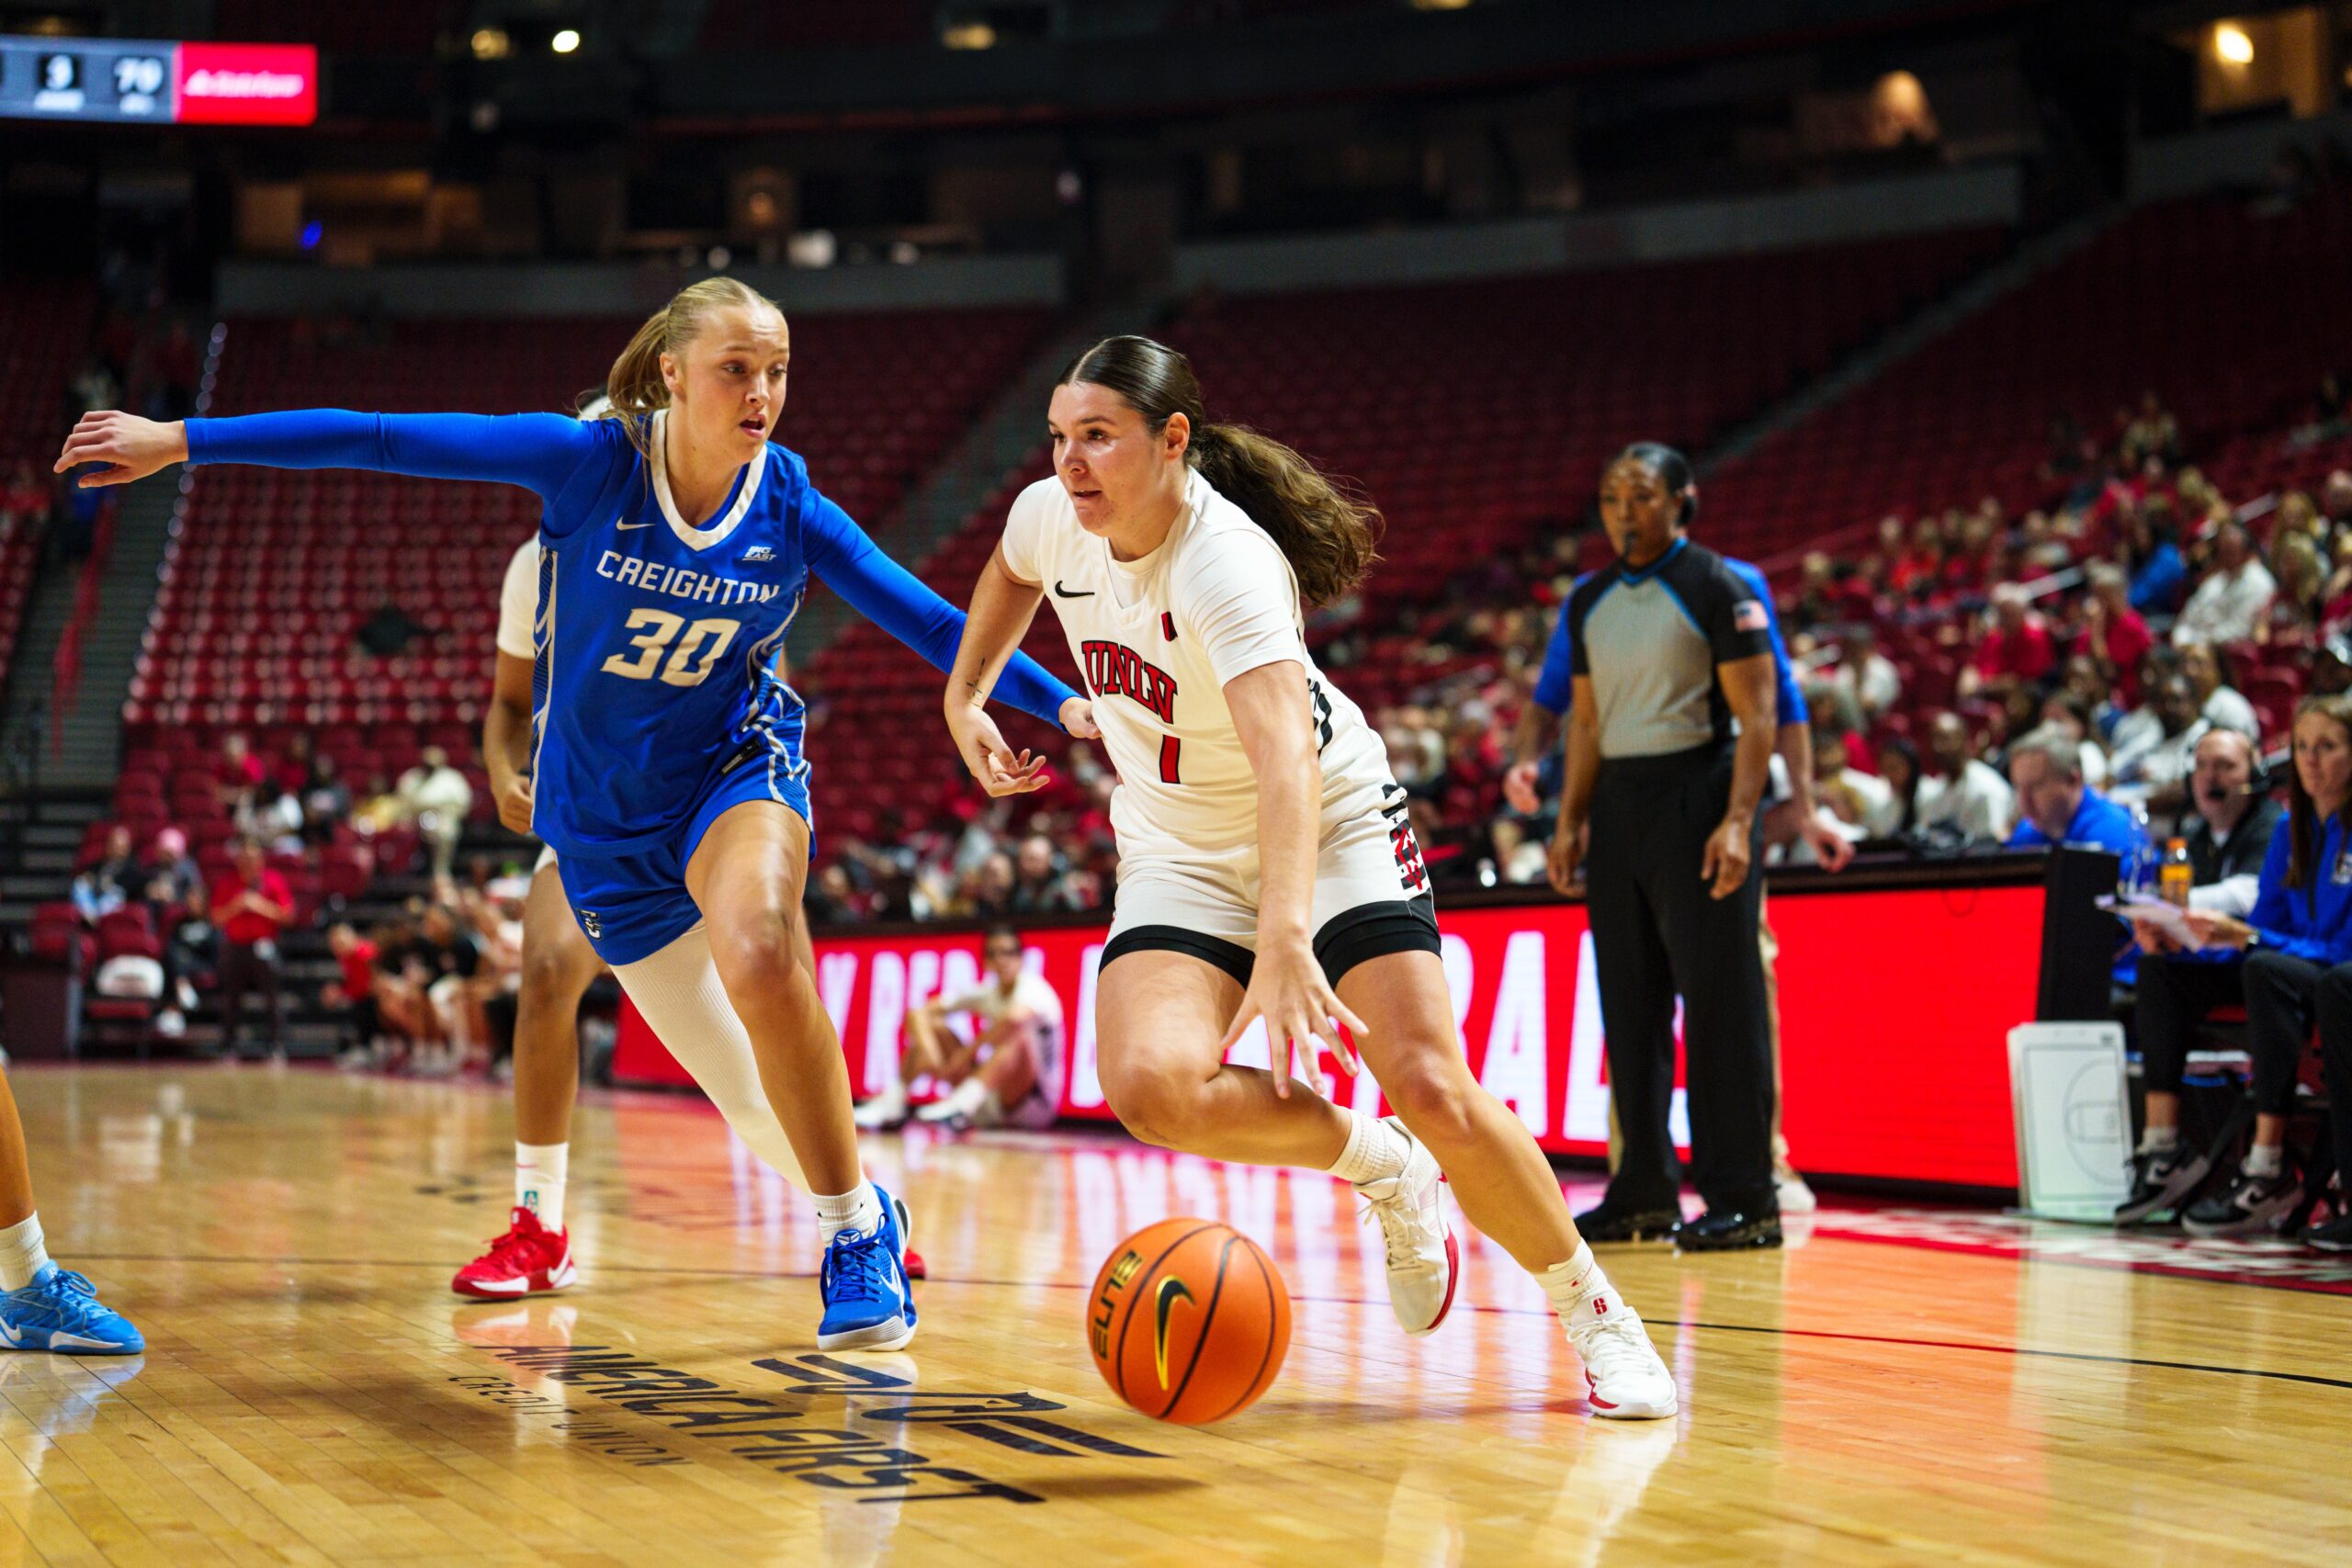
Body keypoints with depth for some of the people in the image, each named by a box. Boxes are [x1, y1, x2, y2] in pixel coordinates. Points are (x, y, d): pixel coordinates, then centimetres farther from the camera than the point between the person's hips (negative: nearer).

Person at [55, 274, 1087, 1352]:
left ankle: (856, 1224, -19)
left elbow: (931, 622, -6)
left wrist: (1066, 704, -13)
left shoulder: (791, 512, -11)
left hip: (738, 768, -1)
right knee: (760, 1102, 4)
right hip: (607, 823, 1)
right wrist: (183, 441, -15)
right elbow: (382, 440, -15)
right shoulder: (590, 462, -16)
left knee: (758, 954, -35)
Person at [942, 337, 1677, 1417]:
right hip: (1180, 855, 5)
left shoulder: (1226, 560, -31)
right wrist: (964, 698, 12)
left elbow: (1286, 757, -47)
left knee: (1433, 1090, -20)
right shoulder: (1050, 517, -10)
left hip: (1333, 828, -5)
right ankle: (1384, 1171, 3)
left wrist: (1284, 938, -60)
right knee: (1151, 1086, -24)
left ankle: (1592, 1313, 6)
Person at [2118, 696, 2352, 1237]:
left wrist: (2244, 938, -29)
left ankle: (2269, 1170, -37)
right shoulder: (2292, 828, 9)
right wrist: (2182, 942, -9)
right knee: (2163, 969, -9)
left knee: (2266, 969, -37)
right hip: (2295, 970, 8)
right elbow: (2262, 930, 10)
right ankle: (2165, 1150, -16)